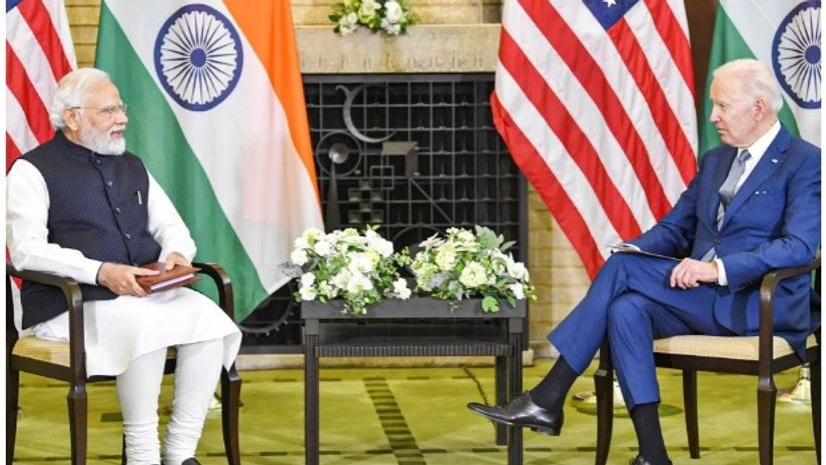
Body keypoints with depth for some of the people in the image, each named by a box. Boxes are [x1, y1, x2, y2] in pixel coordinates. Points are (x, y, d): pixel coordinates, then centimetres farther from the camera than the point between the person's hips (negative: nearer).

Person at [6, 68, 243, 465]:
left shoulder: (132, 166, 21)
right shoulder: (33, 171, 0)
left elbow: (171, 225, 23)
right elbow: (26, 251, -12)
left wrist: (176, 253, -4)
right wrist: (100, 272, -24)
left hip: (149, 292, 6)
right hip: (70, 304, -6)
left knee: (210, 319, -24)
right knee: (146, 326, -36)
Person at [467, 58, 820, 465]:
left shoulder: (805, 162, -5)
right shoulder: (715, 160, 21)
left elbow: (800, 246, -18)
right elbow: (674, 228, 19)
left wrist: (719, 269, -26)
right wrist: (630, 250, -3)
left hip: (761, 305, -7)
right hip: (699, 298, 7)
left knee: (623, 269, -22)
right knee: (626, 307, -25)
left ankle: (549, 398, -19)